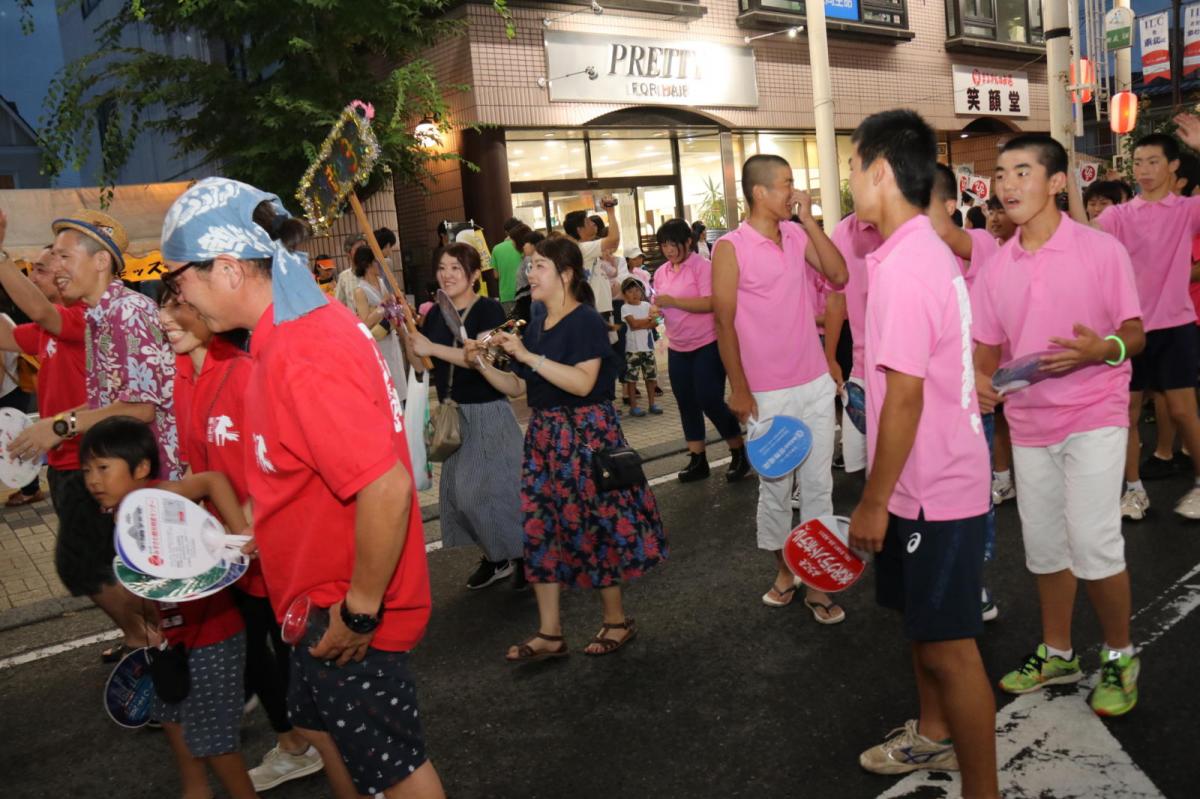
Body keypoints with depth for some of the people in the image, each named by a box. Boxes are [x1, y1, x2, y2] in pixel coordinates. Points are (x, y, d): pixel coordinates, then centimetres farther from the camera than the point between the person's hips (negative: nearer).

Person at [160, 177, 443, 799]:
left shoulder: (306, 357, -29)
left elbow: (387, 487, -35)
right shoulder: (310, 323, 3)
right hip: (321, 597, 10)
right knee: (320, 724, 27)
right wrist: (259, 526, 17)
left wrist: (361, 608, -25)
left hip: (345, 613, -10)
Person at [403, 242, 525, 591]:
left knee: (491, 487, -6)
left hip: (488, 413, -7)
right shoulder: (436, 314, 8)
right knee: (456, 490, 9)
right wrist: (407, 331, -6)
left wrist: (433, 348, -26)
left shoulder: (489, 310, -10)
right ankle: (493, 557, 24)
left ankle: (523, 556, 13)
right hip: (452, 414, 7)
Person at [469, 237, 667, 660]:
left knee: (594, 526, 1)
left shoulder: (586, 321, -11)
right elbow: (517, 387, 15)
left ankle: (617, 620, 21)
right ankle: (550, 633, 15)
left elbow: (583, 382, -25)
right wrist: (481, 363, 0)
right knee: (541, 527, 6)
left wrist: (528, 355, -24)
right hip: (544, 435, 8)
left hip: (586, 434, -8)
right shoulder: (536, 325, 12)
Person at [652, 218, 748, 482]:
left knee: (710, 401, -7)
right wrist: (656, 311, -8)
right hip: (677, 348, 7)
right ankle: (697, 460, 20)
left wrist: (672, 301, -24)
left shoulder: (702, 266, -11)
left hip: (707, 345, -7)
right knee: (687, 404, 10)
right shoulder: (661, 273, 9)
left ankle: (739, 454, 12)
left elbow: (710, 303, -21)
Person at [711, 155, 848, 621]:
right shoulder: (730, 249, -9)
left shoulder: (798, 235, 6)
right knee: (775, 488, 10)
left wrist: (808, 220, -7)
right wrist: (739, 390, -10)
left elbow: (839, 275, -5)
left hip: (816, 385, 5)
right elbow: (724, 324, -9)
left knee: (818, 484, 8)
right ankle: (782, 571, 28)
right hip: (768, 394, -5)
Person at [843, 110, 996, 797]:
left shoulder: (902, 266, -23)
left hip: (934, 489, -10)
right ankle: (935, 734, 44)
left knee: (949, 646, 3)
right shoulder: (928, 249, 8)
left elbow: (904, 396, -24)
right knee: (923, 623, 24)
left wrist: (873, 501, -16)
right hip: (929, 480, 10)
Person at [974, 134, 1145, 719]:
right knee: (1044, 547, 12)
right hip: (1028, 423, 5)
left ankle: (1119, 656, 14)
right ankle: (1057, 654, 30)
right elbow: (987, 347, 9)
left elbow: (1135, 335, -5)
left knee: (1094, 544, -10)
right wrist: (980, 377, -13)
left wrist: (1102, 350, -27)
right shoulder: (996, 268, 5)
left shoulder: (1101, 250, -6)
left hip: (1093, 418, -4)